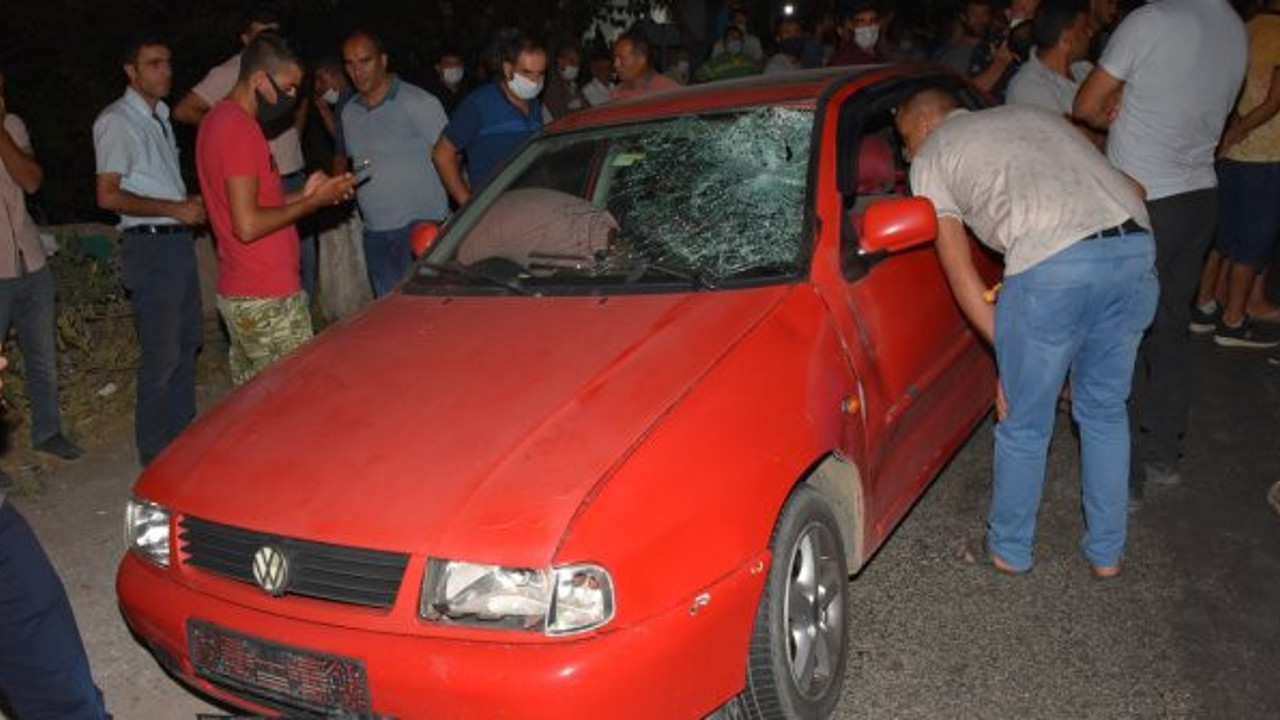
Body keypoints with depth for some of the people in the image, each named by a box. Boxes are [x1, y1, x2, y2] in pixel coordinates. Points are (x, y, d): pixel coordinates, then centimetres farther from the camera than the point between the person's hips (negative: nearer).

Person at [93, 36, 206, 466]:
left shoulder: (160, 117, 17)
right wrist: (175, 209, -17)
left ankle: (182, 434, 29)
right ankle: (156, 454, 4)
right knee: (161, 353, -7)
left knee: (187, 340, 16)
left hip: (178, 239, 9)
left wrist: (190, 204, 7)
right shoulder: (116, 122, -10)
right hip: (149, 244, -9)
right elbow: (108, 196, -16)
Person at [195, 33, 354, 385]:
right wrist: (314, 202, -11)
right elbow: (248, 225, -20)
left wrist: (303, 195, 9)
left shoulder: (219, 120, 16)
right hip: (267, 302, -10)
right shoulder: (239, 128, -15)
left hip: (235, 295, 10)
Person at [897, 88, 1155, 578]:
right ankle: (1106, 553, 35)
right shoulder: (1031, 115, 34)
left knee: (1023, 426, 13)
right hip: (1137, 247, 6)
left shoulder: (931, 156, 18)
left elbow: (961, 275, 12)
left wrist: (1007, 353, 15)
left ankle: (1008, 550, 32)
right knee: (1106, 411, 23)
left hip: (1053, 264, -6)